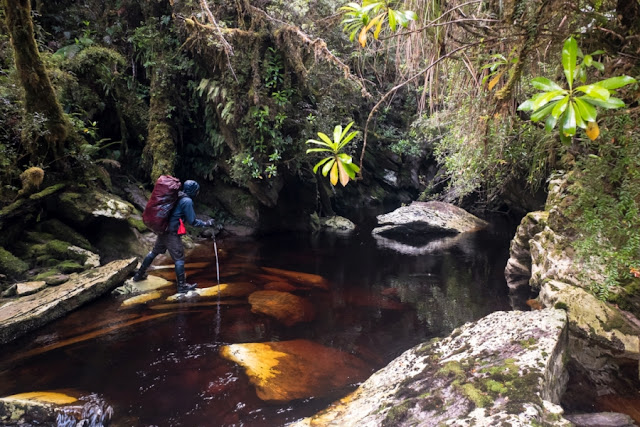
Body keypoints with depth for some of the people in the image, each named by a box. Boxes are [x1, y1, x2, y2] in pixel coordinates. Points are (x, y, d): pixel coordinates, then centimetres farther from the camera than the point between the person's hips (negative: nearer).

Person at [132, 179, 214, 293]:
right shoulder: (187, 201, -15)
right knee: (179, 259, 0)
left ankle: (139, 275, 36)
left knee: (154, 252, 23)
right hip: (172, 233, -9)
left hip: (163, 229, 9)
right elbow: (192, 221, -13)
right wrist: (206, 224, -4)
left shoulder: (177, 196, 9)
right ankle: (182, 286, 7)